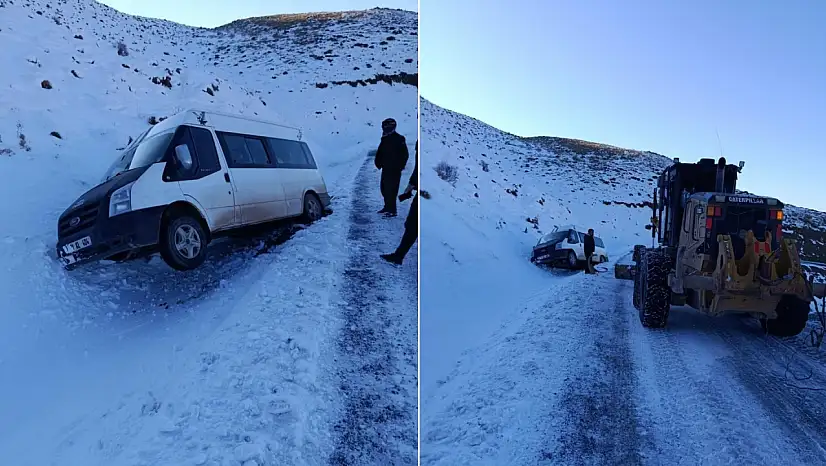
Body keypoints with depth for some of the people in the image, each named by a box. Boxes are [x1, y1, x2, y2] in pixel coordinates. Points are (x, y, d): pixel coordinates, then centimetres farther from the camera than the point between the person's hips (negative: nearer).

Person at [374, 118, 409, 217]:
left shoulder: (399, 139, -10)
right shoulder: (385, 139, 13)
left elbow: (405, 155, -12)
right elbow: (379, 153, 18)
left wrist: (400, 166, -13)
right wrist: (378, 163, 6)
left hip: (394, 170, -8)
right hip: (386, 169, 8)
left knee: (391, 190, -9)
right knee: (384, 188, 15)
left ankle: (392, 211, -3)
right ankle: (387, 207, 30)